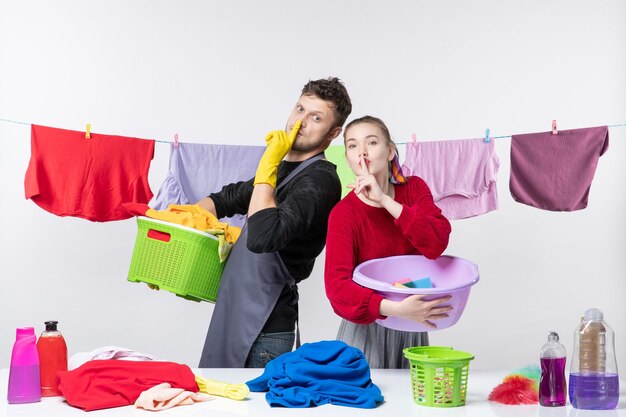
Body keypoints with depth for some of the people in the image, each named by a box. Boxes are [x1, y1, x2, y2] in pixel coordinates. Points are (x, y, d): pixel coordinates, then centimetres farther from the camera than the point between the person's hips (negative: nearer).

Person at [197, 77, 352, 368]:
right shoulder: (282, 168, 11)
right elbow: (229, 198, 26)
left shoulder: (320, 181, -17)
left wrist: (268, 164, -22)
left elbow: (262, 237, -31)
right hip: (233, 310, 9)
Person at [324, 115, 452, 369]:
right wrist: (396, 308, -39)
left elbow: (436, 244, -19)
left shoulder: (414, 189, -3)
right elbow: (337, 286, -26)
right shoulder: (344, 213, -14)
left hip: (412, 326, 3)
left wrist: (384, 200, -25)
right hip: (367, 327, -3)